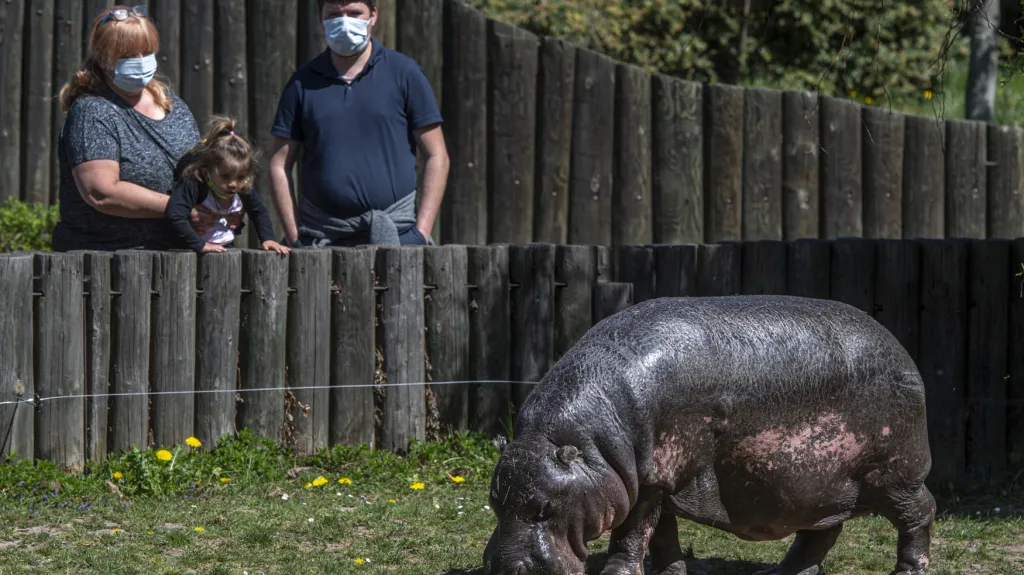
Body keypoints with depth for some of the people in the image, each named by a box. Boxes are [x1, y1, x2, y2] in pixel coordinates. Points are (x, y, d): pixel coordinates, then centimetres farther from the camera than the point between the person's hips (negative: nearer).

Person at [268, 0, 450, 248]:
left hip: (395, 228, -1)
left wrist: (421, 232, -4)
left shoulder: (404, 73, 6)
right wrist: (295, 239, 0)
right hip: (320, 234, 1)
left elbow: (436, 157, 5)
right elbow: (279, 166, 11)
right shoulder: (303, 82, 10)